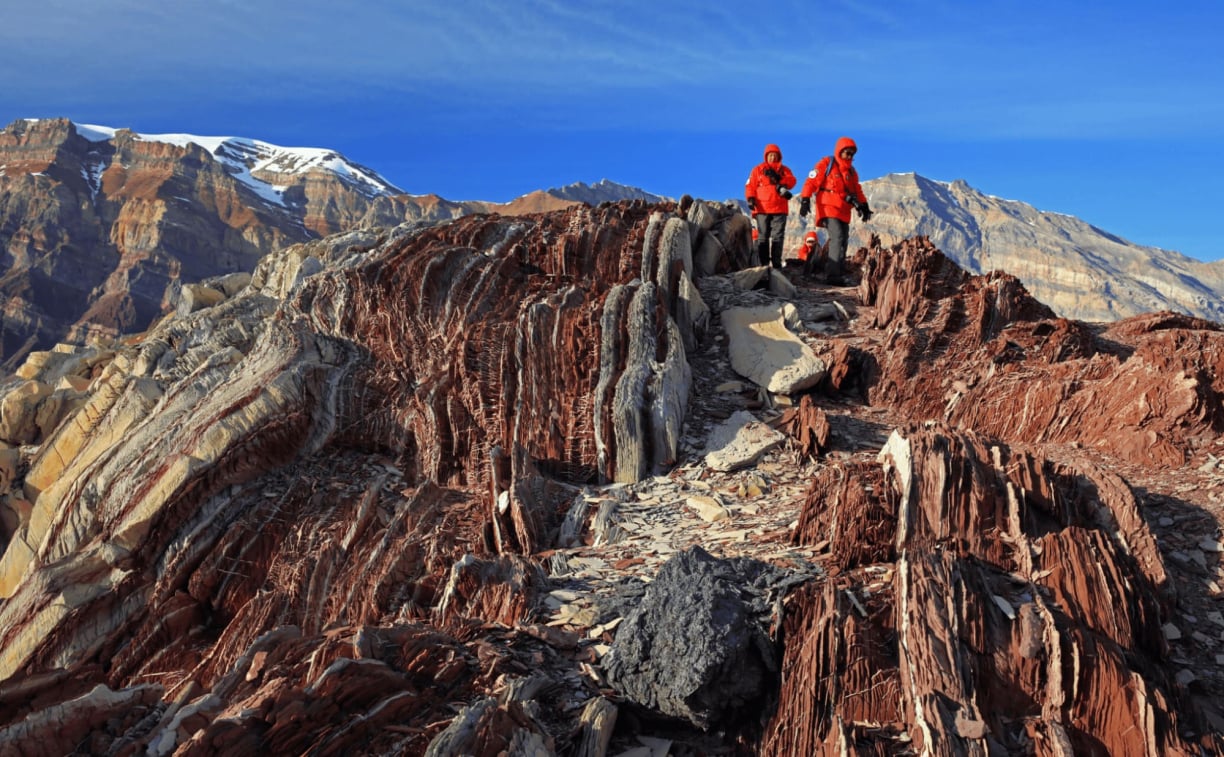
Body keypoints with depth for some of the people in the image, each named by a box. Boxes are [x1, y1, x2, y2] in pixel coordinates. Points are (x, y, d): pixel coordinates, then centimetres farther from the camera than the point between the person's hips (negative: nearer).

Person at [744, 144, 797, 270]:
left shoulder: (784, 170, 17)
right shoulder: (758, 169, 13)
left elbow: (792, 182, 0)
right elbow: (750, 186, 6)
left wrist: (778, 178, -13)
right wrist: (751, 198, -11)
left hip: (780, 209, 1)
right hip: (762, 208, -1)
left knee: (777, 237, -3)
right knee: (763, 237, -4)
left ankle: (776, 263, -3)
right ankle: (763, 264, -5)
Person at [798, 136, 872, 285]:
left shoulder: (851, 171, 17)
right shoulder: (826, 164, -3)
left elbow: (857, 190, 27)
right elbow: (811, 182, -9)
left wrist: (863, 206, 19)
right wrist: (805, 200, -19)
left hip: (844, 212, 8)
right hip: (829, 209, -8)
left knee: (843, 242, 6)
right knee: (837, 238, -20)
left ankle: (838, 274, 11)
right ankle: (833, 275, -23)